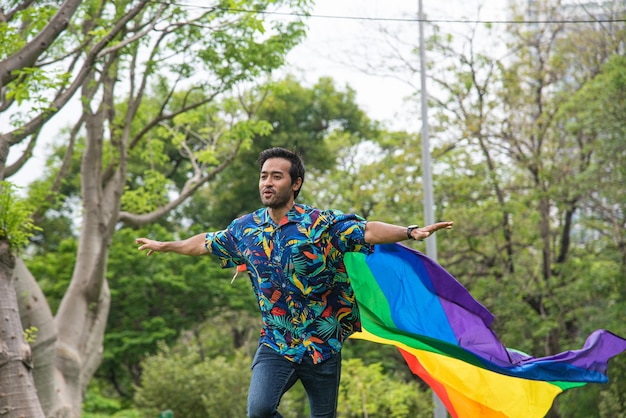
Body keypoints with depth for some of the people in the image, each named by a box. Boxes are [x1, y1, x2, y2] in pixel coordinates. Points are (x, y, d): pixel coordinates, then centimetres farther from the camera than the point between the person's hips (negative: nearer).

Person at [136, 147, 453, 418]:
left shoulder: (321, 223, -9)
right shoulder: (245, 228, 5)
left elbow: (367, 231, -21)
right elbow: (206, 243, 23)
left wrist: (410, 232, -36)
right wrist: (165, 246, 35)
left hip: (323, 344, -2)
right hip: (275, 344, 2)